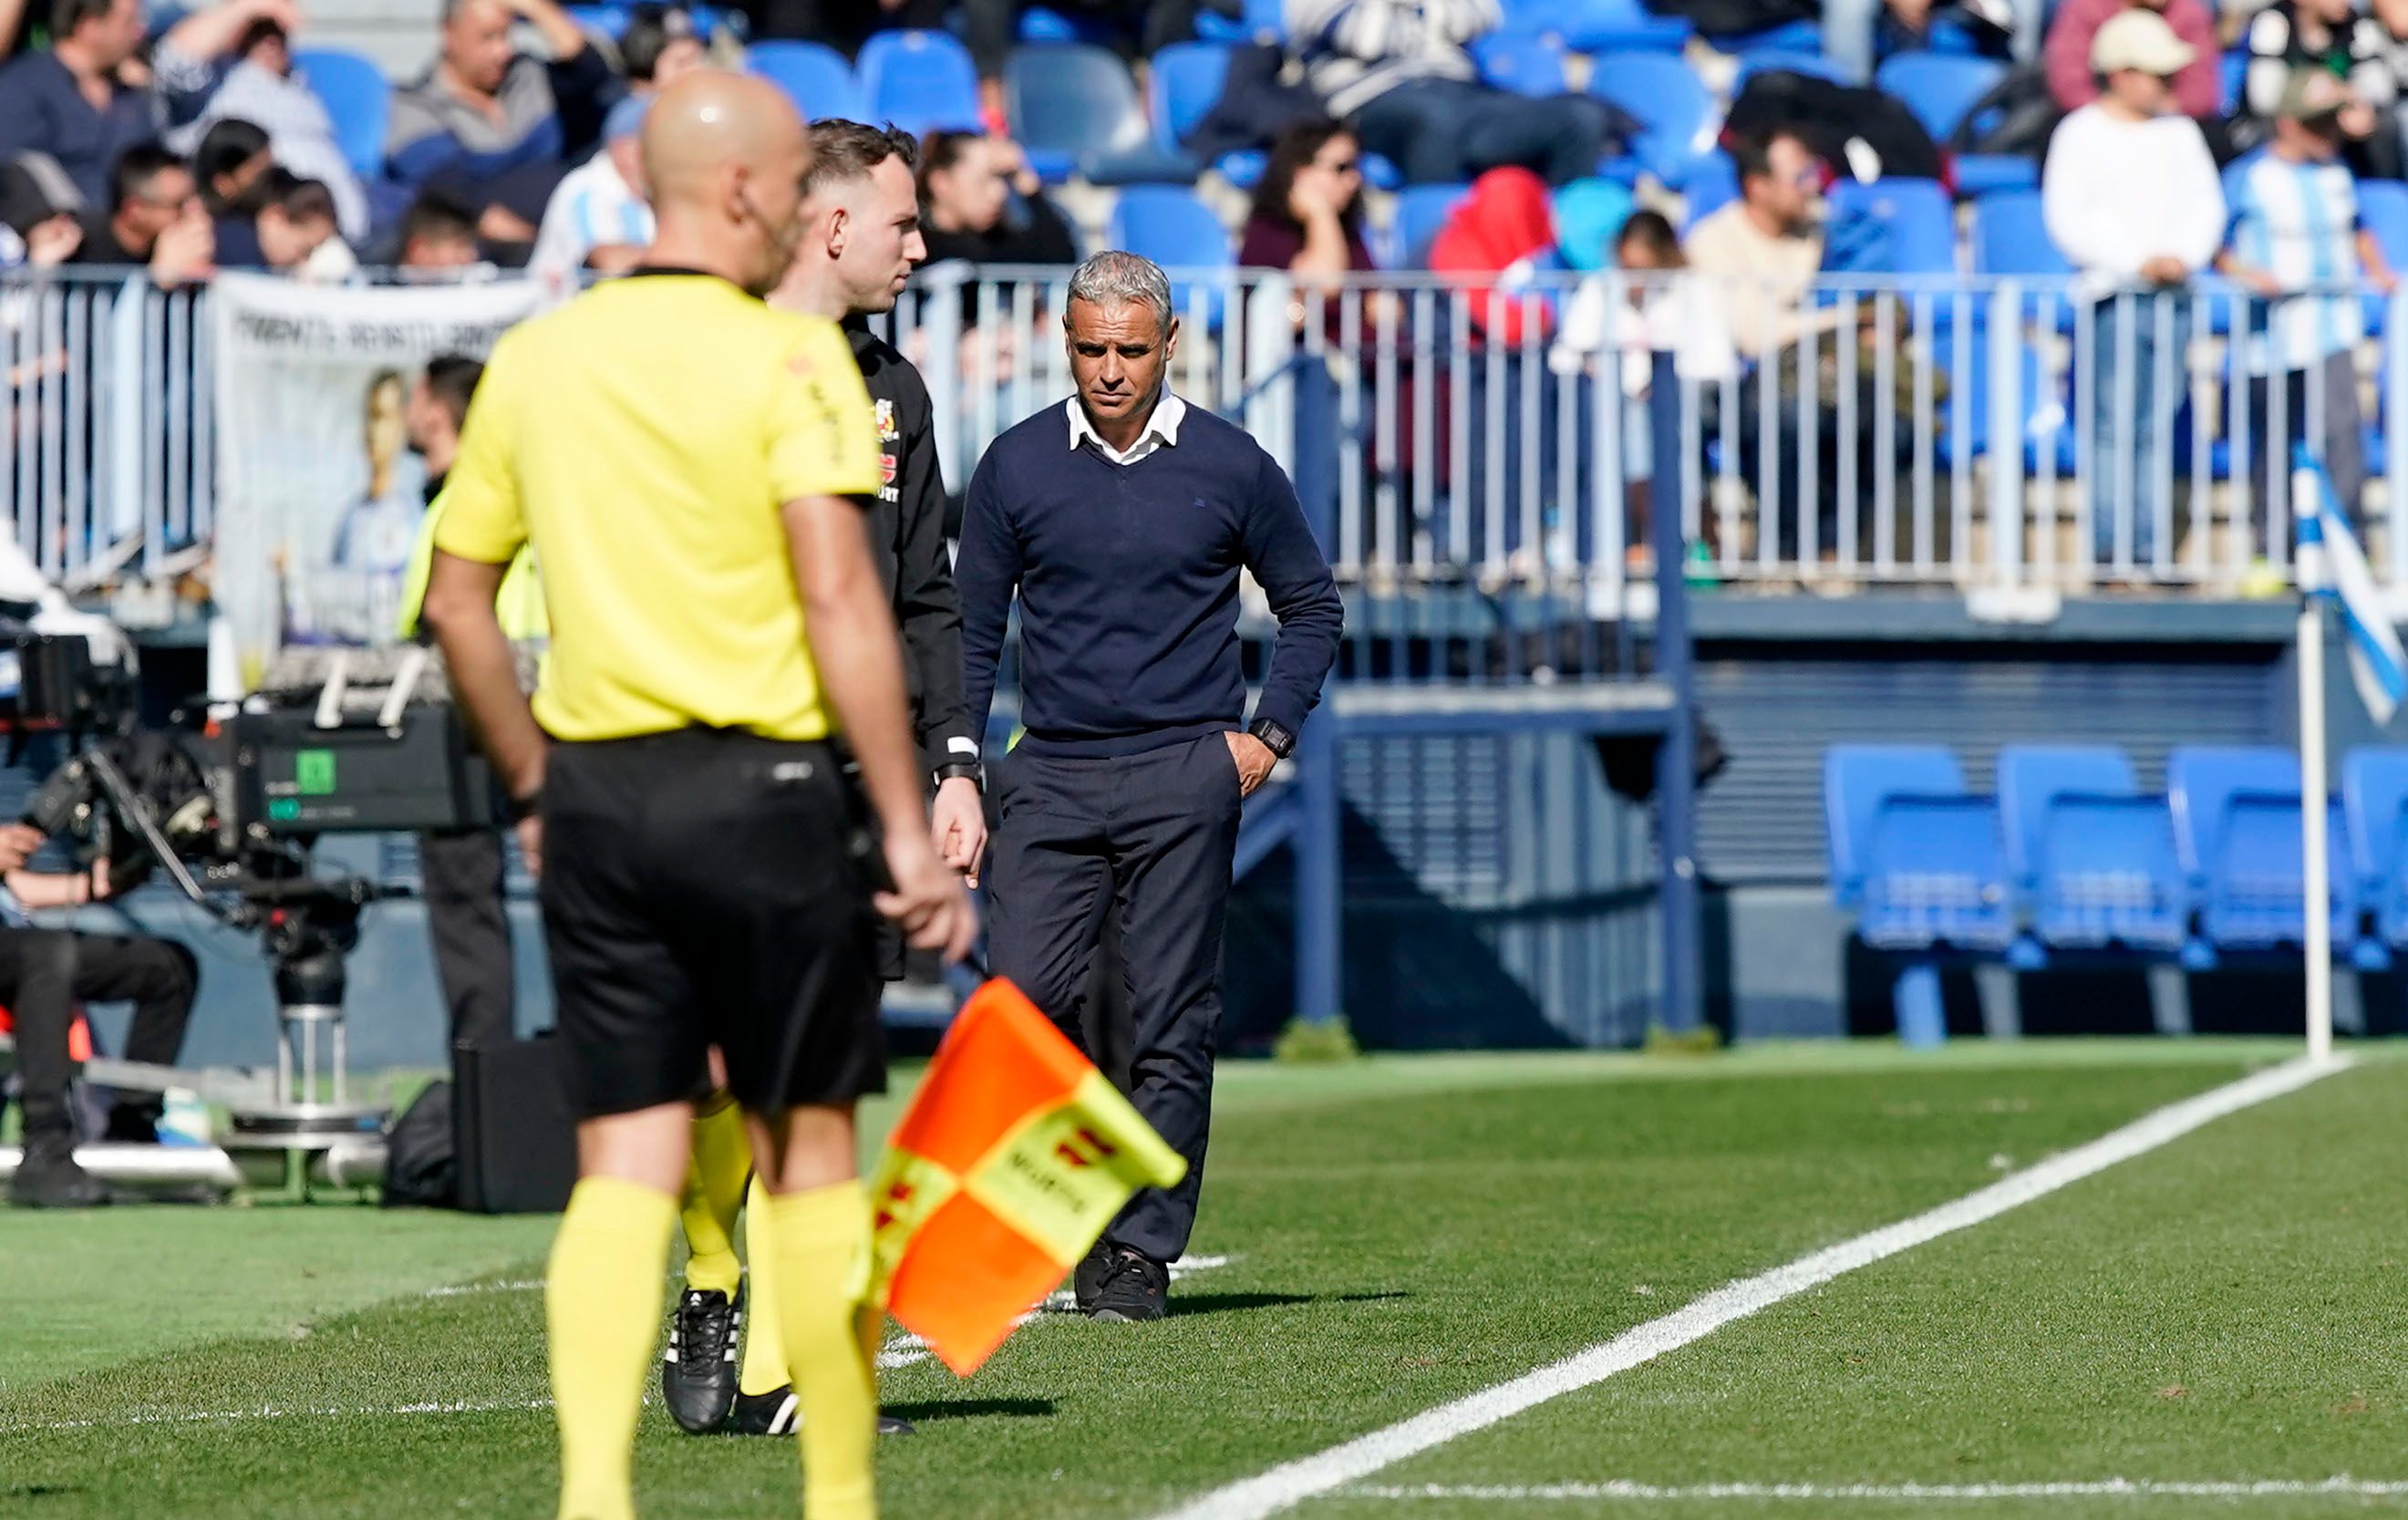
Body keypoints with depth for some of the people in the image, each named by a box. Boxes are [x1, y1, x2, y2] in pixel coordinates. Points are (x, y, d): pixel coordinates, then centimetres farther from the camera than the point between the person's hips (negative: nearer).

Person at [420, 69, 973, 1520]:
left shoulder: (535, 357, 8)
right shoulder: (787, 356, -9)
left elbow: (457, 598, 13)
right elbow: (839, 601, -16)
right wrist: (911, 832, -14)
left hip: (595, 795, 4)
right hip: (760, 785, -4)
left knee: (625, 1165, 4)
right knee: (809, 1152, 7)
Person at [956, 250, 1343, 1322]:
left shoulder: (1229, 468, 3)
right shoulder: (1016, 466, 5)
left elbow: (1312, 608, 15)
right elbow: (972, 628, 10)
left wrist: (1267, 734, 3)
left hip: (1184, 779, -1)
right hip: (1052, 778, 1)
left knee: (1172, 1023, -2)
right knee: (1022, 997, -11)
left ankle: (1140, 1248, 3)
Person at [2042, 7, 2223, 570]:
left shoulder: (2179, 132, 12)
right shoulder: (2082, 133, -2)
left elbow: (2206, 204, 13)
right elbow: (2066, 218, -8)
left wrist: (2183, 256, -6)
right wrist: (2138, 261, -13)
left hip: (2173, 293, 5)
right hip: (2114, 293, -5)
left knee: (2158, 428, 4)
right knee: (2114, 425, -8)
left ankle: (2149, 546, 6)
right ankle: (2110, 549, -7)